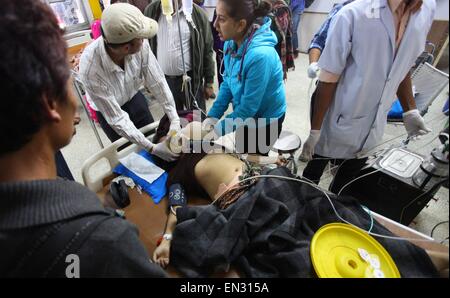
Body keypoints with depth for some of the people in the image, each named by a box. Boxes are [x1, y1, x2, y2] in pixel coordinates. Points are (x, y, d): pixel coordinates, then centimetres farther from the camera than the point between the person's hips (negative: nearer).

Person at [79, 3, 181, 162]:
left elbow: (157, 81, -22)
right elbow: (116, 118, -32)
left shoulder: (140, 44, -32)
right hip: (109, 111, -3)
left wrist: (175, 119, -29)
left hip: (134, 97, 3)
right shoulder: (91, 69, -39)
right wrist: (152, 148, -34)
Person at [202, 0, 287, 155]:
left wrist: (216, 130, -21)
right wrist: (212, 116, -9)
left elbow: (248, 108, -30)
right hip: (245, 116, 7)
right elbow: (227, 83, -1)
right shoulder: (231, 43, -12)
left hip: (265, 121, -7)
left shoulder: (260, 55, -35)